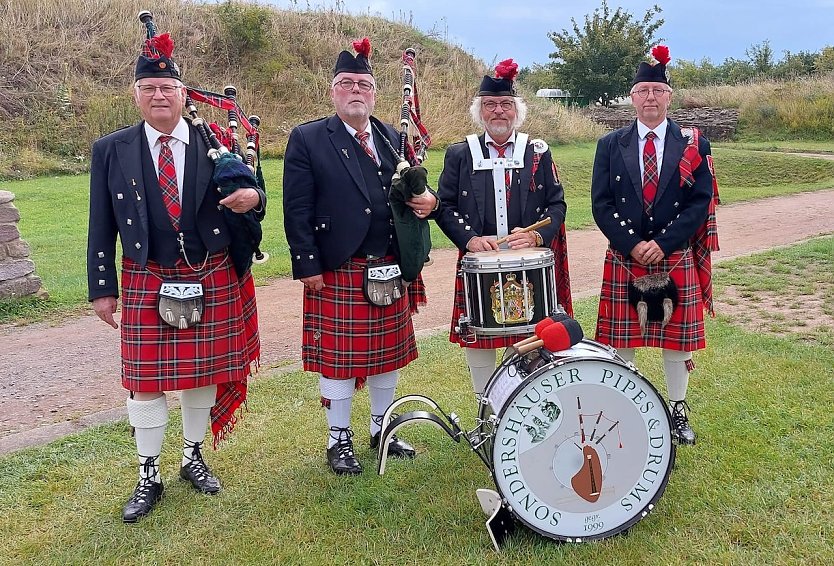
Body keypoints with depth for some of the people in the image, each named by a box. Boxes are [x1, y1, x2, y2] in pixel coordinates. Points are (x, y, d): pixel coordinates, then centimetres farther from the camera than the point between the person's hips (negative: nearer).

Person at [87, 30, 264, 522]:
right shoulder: (111, 150, 1)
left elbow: (249, 198, 5)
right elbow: (102, 227, 3)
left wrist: (252, 197, -20)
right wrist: (103, 289, 1)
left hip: (211, 281, 1)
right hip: (147, 285, 0)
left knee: (203, 373, 12)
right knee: (145, 380, 5)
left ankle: (194, 458, 33)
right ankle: (149, 477, 22)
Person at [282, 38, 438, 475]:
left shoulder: (394, 139, 10)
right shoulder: (306, 140, -3)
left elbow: (409, 195, 16)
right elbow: (297, 210, -8)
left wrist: (426, 202, -9)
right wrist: (307, 267, -13)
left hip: (390, 270, 5)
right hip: (336, 273, -5)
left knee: (388, 352, 14)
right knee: (337, 357, 5)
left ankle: (382, 429, 32)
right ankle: (339, 440, 21)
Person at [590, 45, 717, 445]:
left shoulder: (694, 145, 2)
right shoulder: (610, 145, 3)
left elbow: (700, 202, -5)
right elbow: (601, 203, -2)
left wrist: (662, 244, -15)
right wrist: (633, 246, -13)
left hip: (677, 260, 0)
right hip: (623, 261, 0)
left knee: (677, 338, 10)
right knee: (620, 340, 6)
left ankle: (677, 411, 26)